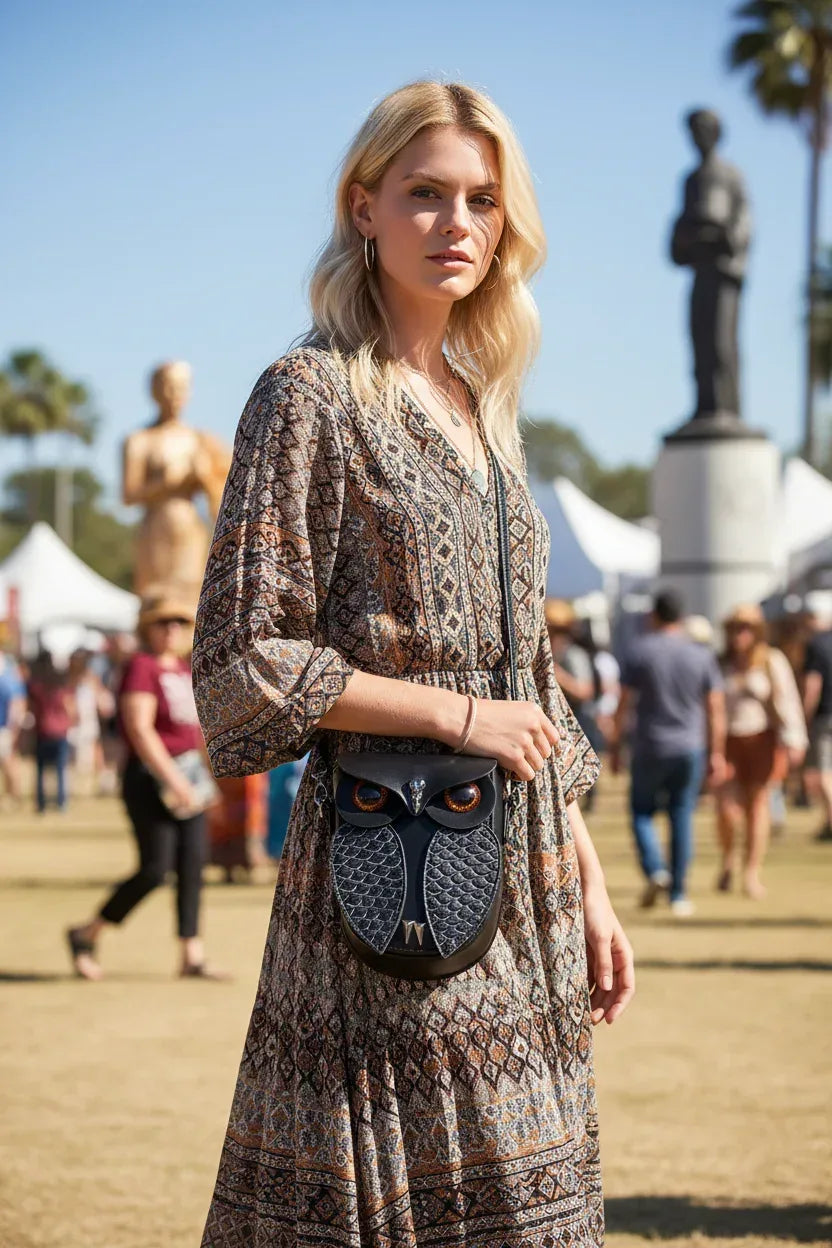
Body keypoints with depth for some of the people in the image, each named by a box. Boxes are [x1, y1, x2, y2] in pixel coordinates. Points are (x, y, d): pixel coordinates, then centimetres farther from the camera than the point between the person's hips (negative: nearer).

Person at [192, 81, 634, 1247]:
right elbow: (240, 664, -11)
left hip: (517, 865, 7)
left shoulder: (483, 408, 16)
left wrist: (586, 881, 14)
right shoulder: (311, 396, -6)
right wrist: (455, 713, -12)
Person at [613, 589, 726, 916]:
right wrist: (716, 754, 8)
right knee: (682, 818, 7)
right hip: (690, 749, 2)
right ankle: (679, 895, 7)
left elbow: (624, 703, -4)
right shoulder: (702, 655, 2)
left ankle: (655, 869, -11)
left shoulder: (640, 651, -4)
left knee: (642, 811, 12)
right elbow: (715, 709, 2)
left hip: (650, 748, -2)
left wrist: (616, 746, 3)